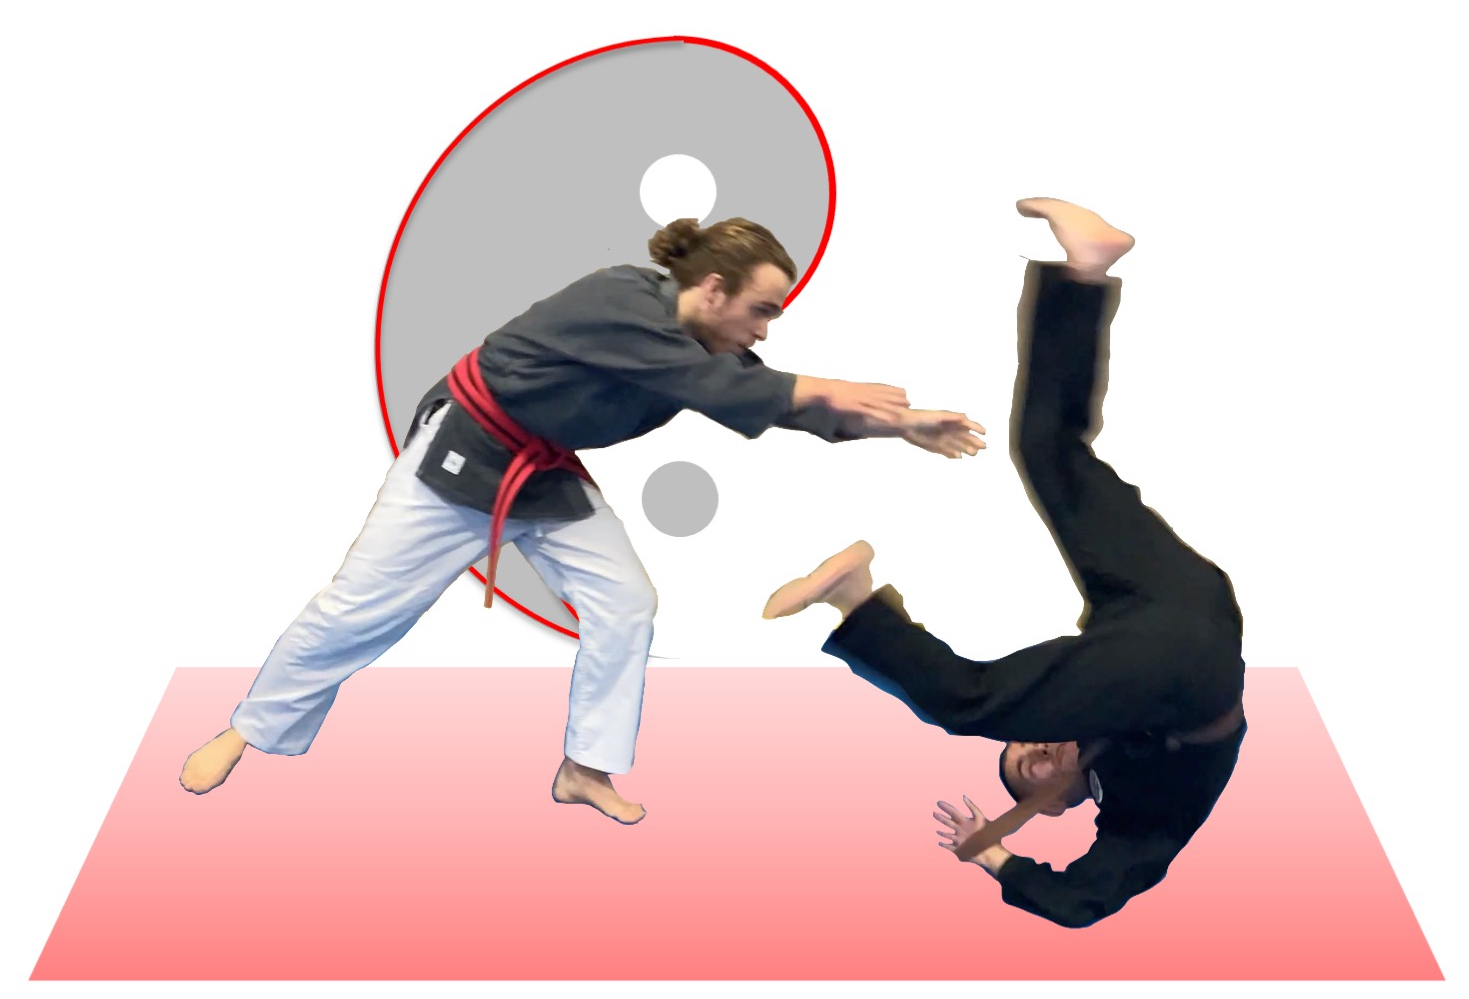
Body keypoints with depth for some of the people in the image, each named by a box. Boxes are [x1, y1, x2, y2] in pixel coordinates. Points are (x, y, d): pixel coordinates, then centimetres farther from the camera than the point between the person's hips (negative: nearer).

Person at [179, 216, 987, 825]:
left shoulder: (700, 338, -4)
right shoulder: (623, 303, -29)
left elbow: (760, 395, -6)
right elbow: (714, 391, -38)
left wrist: (903, 424, -11)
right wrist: (825, 391, -32)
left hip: (548, 473, 8)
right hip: (465, 455, -7)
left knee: (624, 604, -1)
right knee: (362, 606, 2)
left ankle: (584, 769, 13)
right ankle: (248, 731, 25)